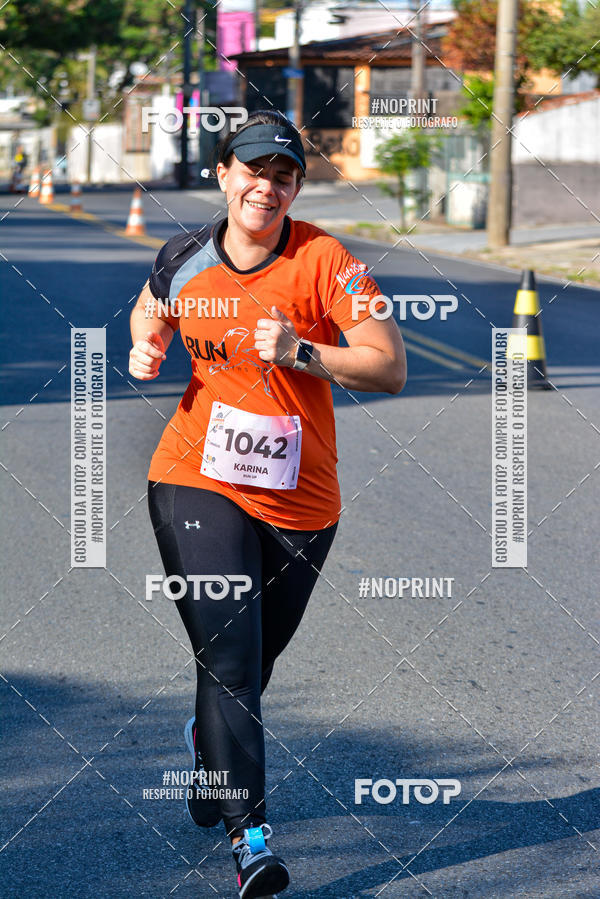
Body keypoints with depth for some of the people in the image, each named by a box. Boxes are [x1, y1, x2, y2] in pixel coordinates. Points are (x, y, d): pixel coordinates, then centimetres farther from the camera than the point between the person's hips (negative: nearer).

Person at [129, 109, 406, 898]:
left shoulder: (325, 262, -11)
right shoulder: (183, 260, -1)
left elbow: (391, 368, -16)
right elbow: (151, 311, 23)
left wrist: (301, 352, -29)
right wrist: (146, 350, 1)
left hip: (300, 498, 0)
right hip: (197, 481, 0)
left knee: (254, 662, 17)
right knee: (227, 650, -14)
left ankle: (206, 741, 51)